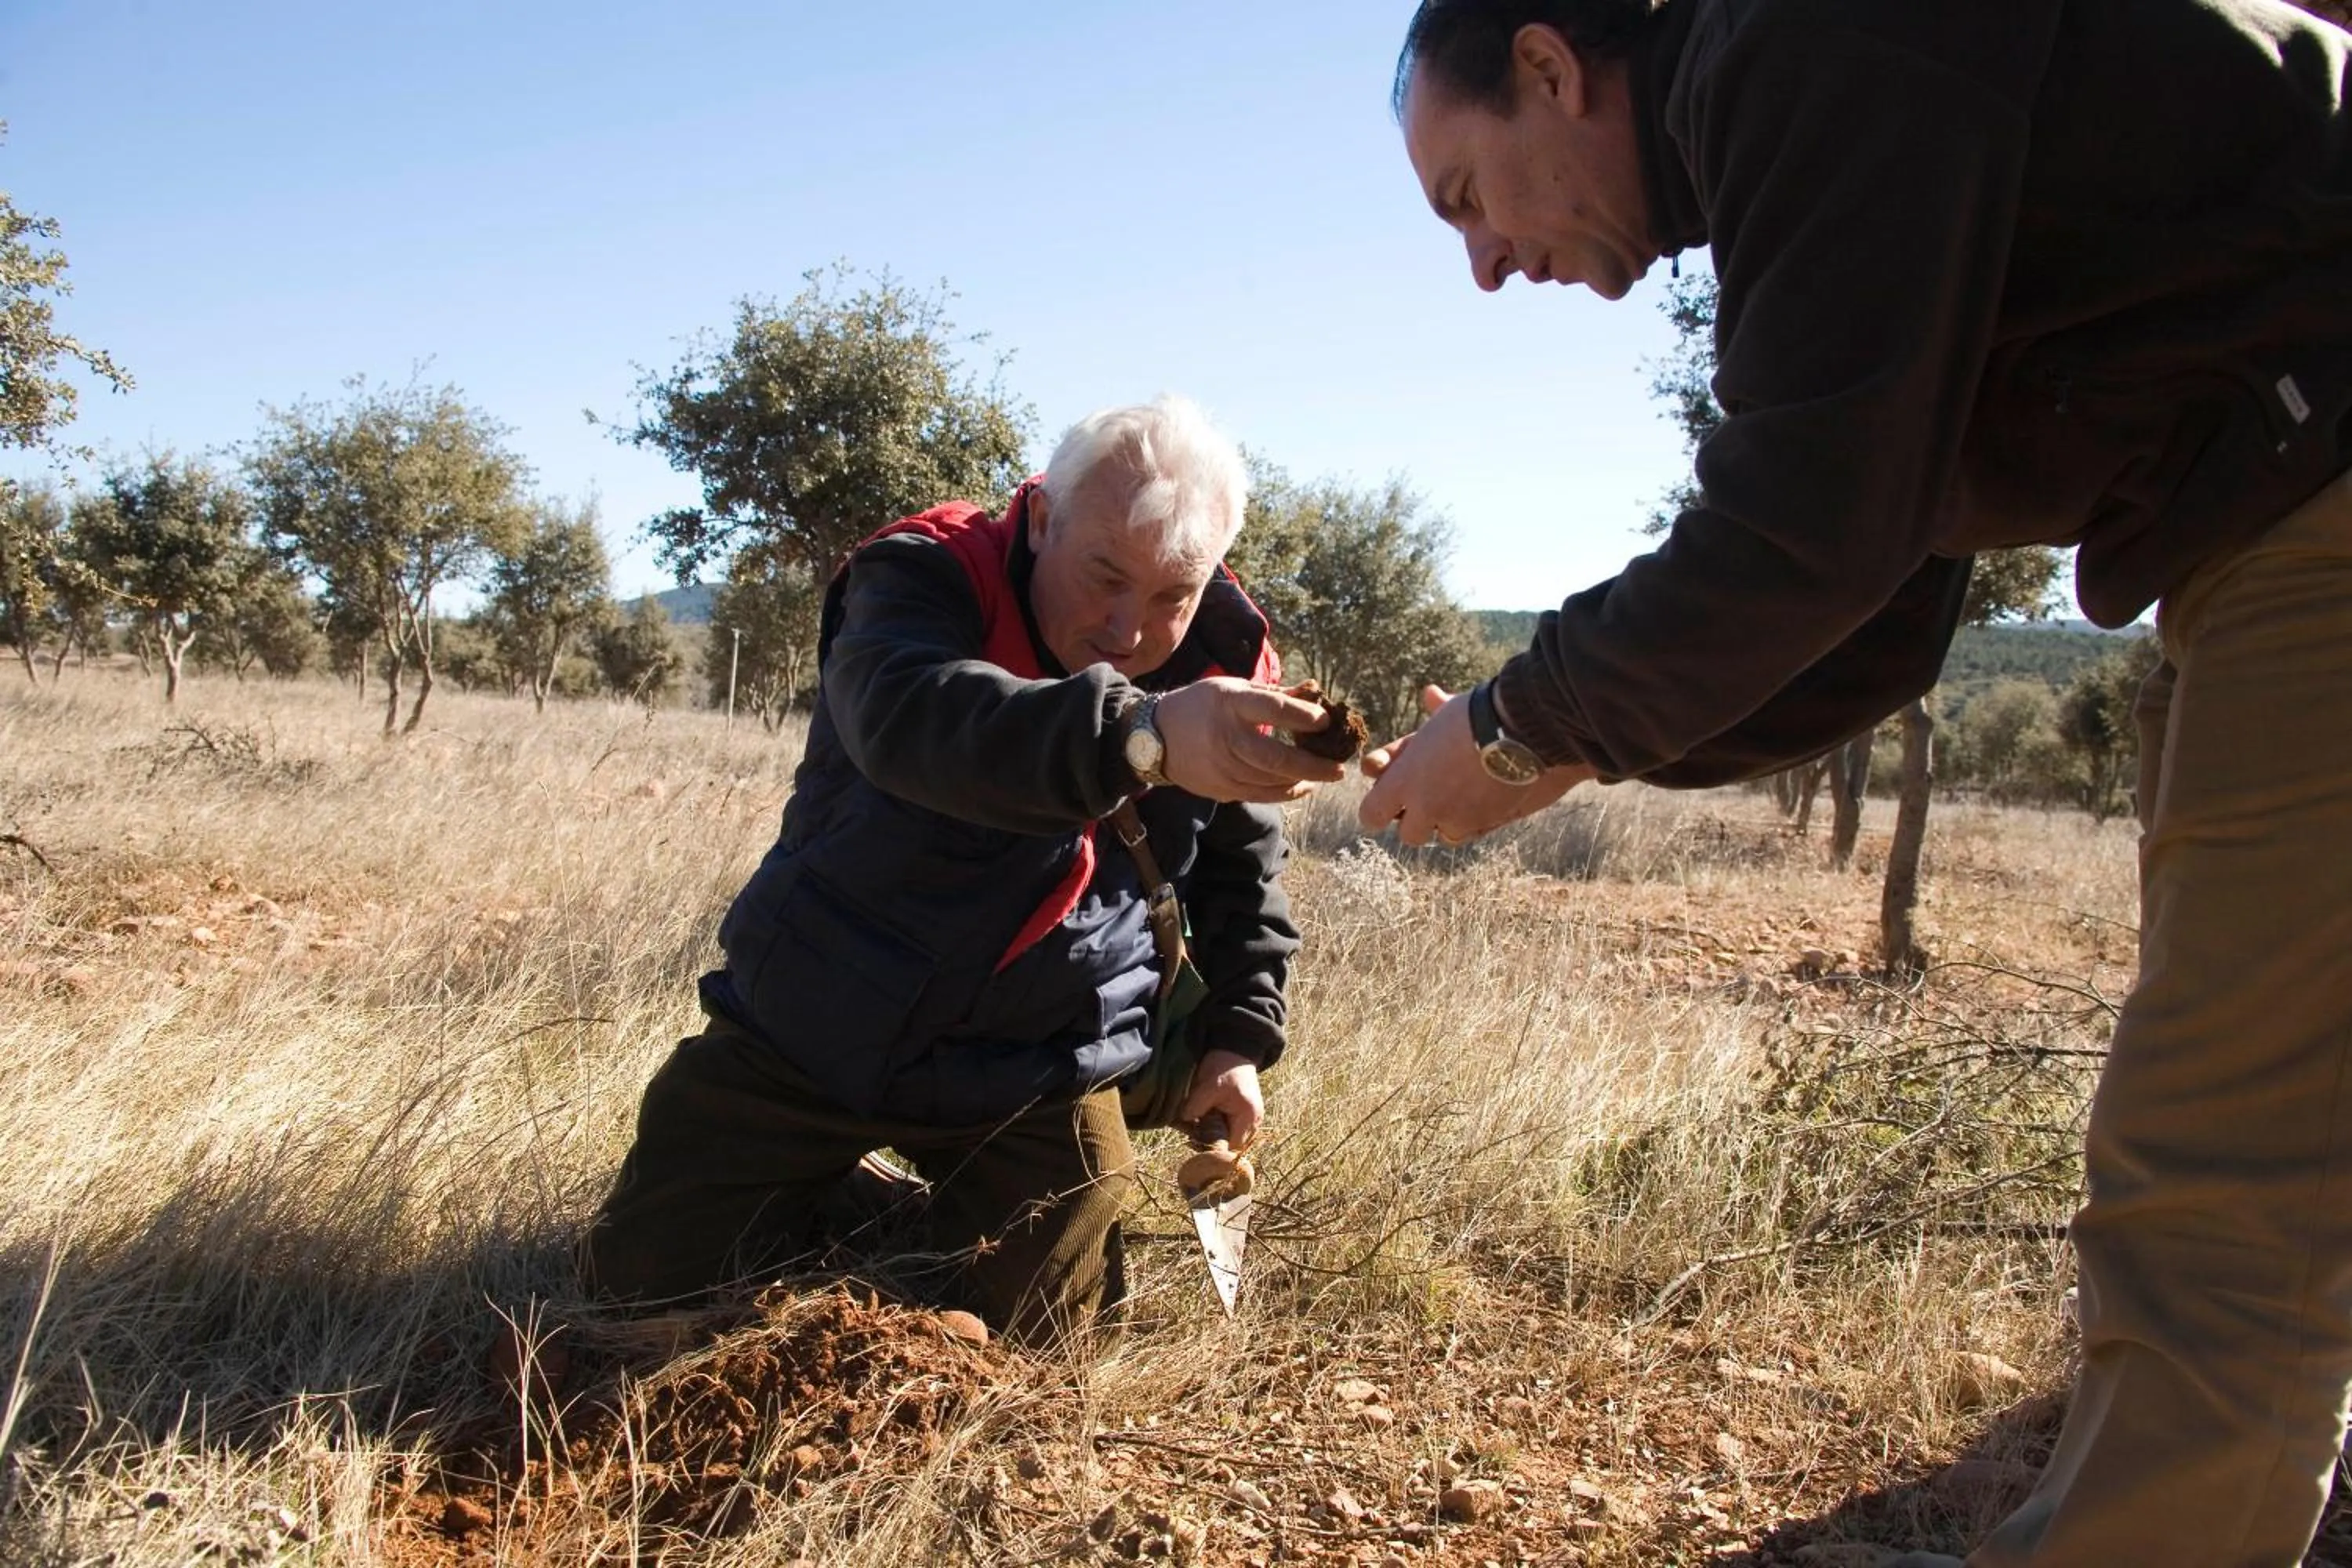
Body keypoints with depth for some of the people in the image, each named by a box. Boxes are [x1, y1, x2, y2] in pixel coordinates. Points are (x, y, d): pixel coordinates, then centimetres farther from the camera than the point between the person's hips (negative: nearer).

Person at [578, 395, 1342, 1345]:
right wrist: (1140, 735, -59)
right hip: (808, 1038, -1)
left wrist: (1237, 1033, 3)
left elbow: (1241, 876, 11)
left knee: (1039, 1338, 7)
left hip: (1039, 1081, 2)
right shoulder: (925, 580, -19)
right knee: (644, 1282, 2)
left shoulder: (1225, 671, -7)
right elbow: (909, 719, -44)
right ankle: (823, 1191, 31)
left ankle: (955, 1223, 36)